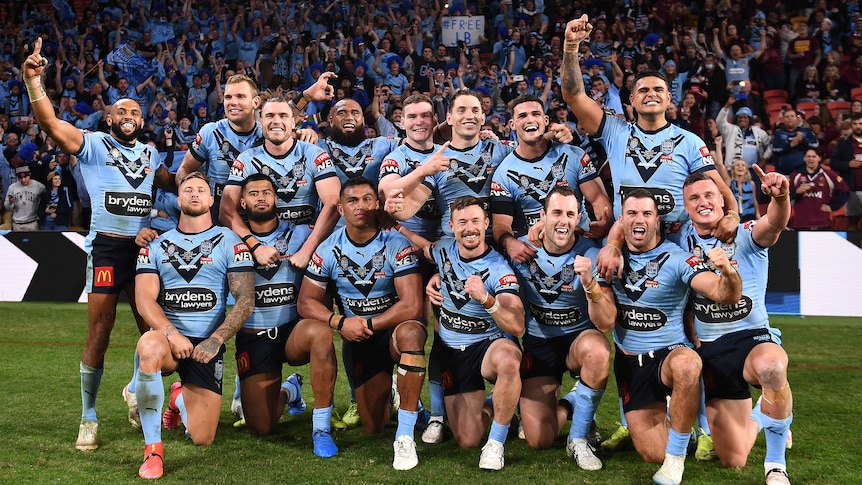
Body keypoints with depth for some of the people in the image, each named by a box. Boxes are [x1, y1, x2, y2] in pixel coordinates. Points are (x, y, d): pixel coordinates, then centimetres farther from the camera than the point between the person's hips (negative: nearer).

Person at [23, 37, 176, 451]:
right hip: (106, 247, -4)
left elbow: (172, 184, 28)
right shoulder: (92, 144, 0)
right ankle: (88, 417, 10)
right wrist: (33, 80, -28)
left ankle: (137, 390, 35)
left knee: (152, 327, 9)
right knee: (99, 332, -2)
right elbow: (50, 123, -15)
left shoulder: (150, 153, 16)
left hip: (144, 246, 5)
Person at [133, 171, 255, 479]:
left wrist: (216, 340, -18)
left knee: (202, 439, -7)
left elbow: (245, 300, -4)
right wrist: (172, 334, -20)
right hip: (167, 336, 1)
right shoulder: (155, 247, 10)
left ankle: (181, 398, 32)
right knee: (150, 346, -39)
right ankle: (152, 449, -23)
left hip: (207, 344, 0)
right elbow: (145, 300, -2)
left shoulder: (230, 243, 4)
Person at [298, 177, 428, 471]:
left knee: (410, 333, -42)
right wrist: (339, 322, -21)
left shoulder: (396, 245, -17)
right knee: (373, 428, 5)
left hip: (394, 328, -3)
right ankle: (386, 389, 44)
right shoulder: (329, 249, -6)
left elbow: (412, 305, -24)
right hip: (357, 339, 3)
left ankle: (405, 438, -32)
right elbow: (307, 302, -3)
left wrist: (367, 324, -20)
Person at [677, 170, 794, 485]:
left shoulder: (746, 235, -5)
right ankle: (753, 421, 44)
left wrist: (781, 197, -51)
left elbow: (774, 223, -28)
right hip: (708, 350, 3)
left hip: (752, 337, -3)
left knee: (770, 366, -43)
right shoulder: (681, 239, 4)